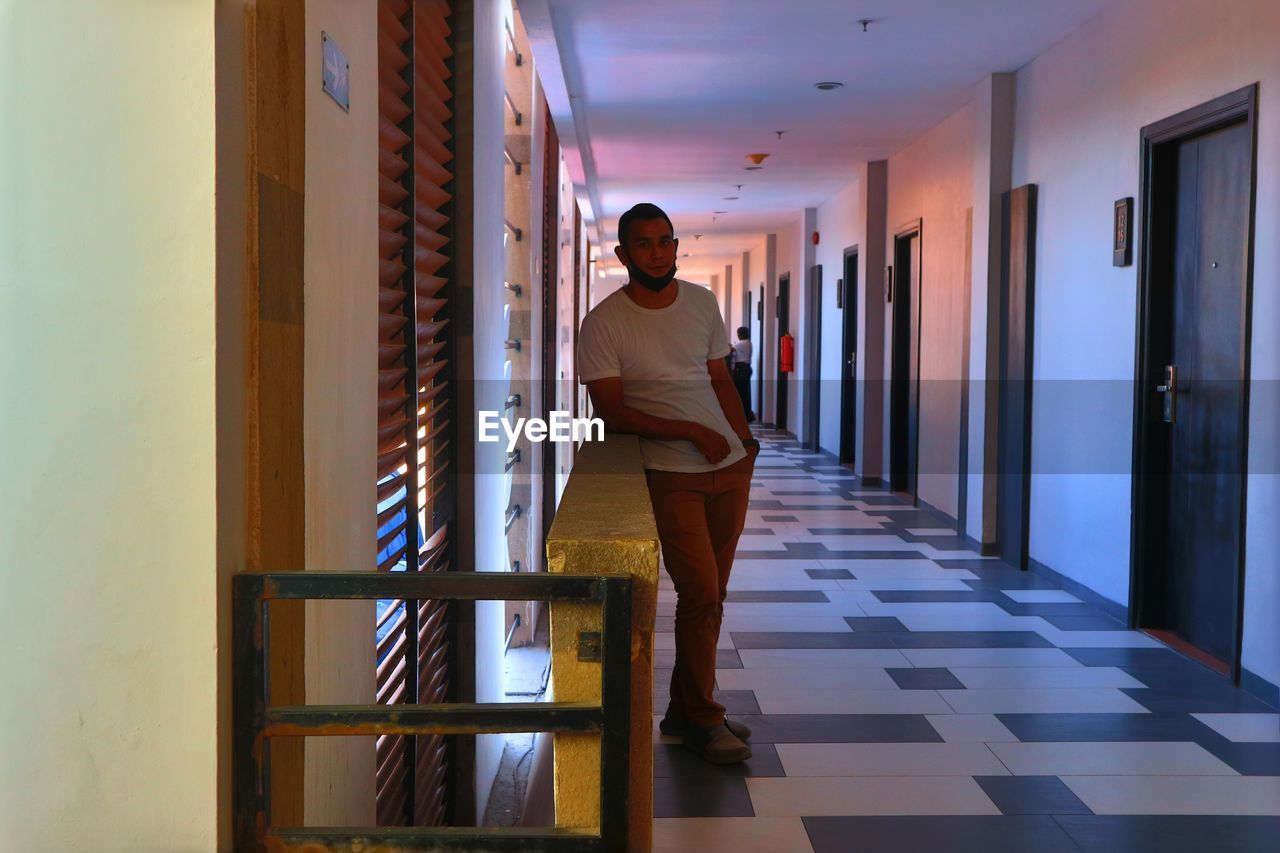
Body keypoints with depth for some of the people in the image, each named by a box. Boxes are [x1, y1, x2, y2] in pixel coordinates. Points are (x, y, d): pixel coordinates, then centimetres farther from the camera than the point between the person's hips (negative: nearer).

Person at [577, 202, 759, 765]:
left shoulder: (702, 303, 9)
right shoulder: (604, 323, -8)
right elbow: (611, 411, -12)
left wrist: (744, 436, 7)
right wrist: (692, 433, -17)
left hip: (730, 466, 5)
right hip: (670, 475, -5)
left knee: (709, 595, 9)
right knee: (701, 594, -8)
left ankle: (686, 709, 22)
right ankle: (702, 718, 9)